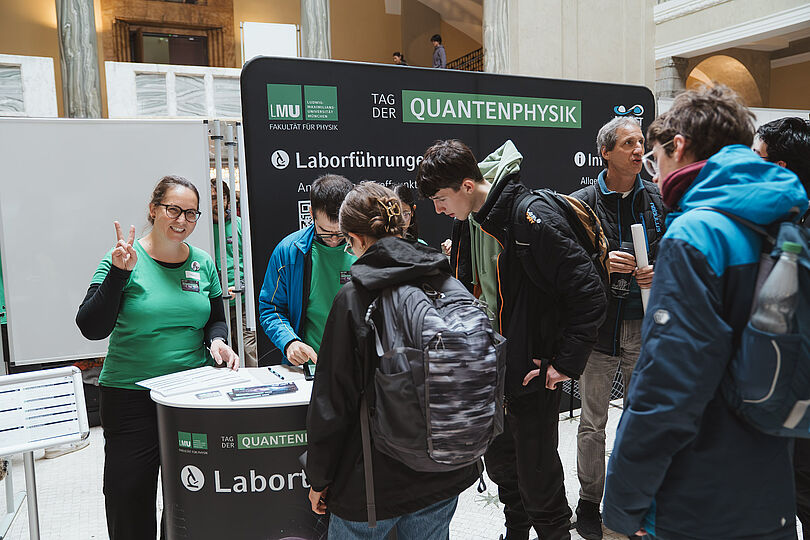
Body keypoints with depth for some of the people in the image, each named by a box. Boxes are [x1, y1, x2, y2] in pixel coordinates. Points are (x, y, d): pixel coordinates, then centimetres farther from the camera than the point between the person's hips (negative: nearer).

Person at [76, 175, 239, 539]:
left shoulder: (203, 263, 5)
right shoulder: (125, 259, -7)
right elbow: (92, 328, -14)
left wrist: (217, 341, -6)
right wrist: (119, 273, -23)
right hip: (131, 395, -3)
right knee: (129, 494, 6)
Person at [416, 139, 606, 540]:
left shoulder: (532, 218, -22)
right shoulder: (466, 222, 4)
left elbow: (589, 295, -22)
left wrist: (567, 363, -19)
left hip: (531, 375, -8)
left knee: (537, 479, 6)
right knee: (500, 464, 23)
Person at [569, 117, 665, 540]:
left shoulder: (659, 200, 5)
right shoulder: (582, 203, -4)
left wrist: (660, 274, -9)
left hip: (645, 324, 3)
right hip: (598, 324, -2)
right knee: (593, 423, 8)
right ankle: (589, 504, 26)